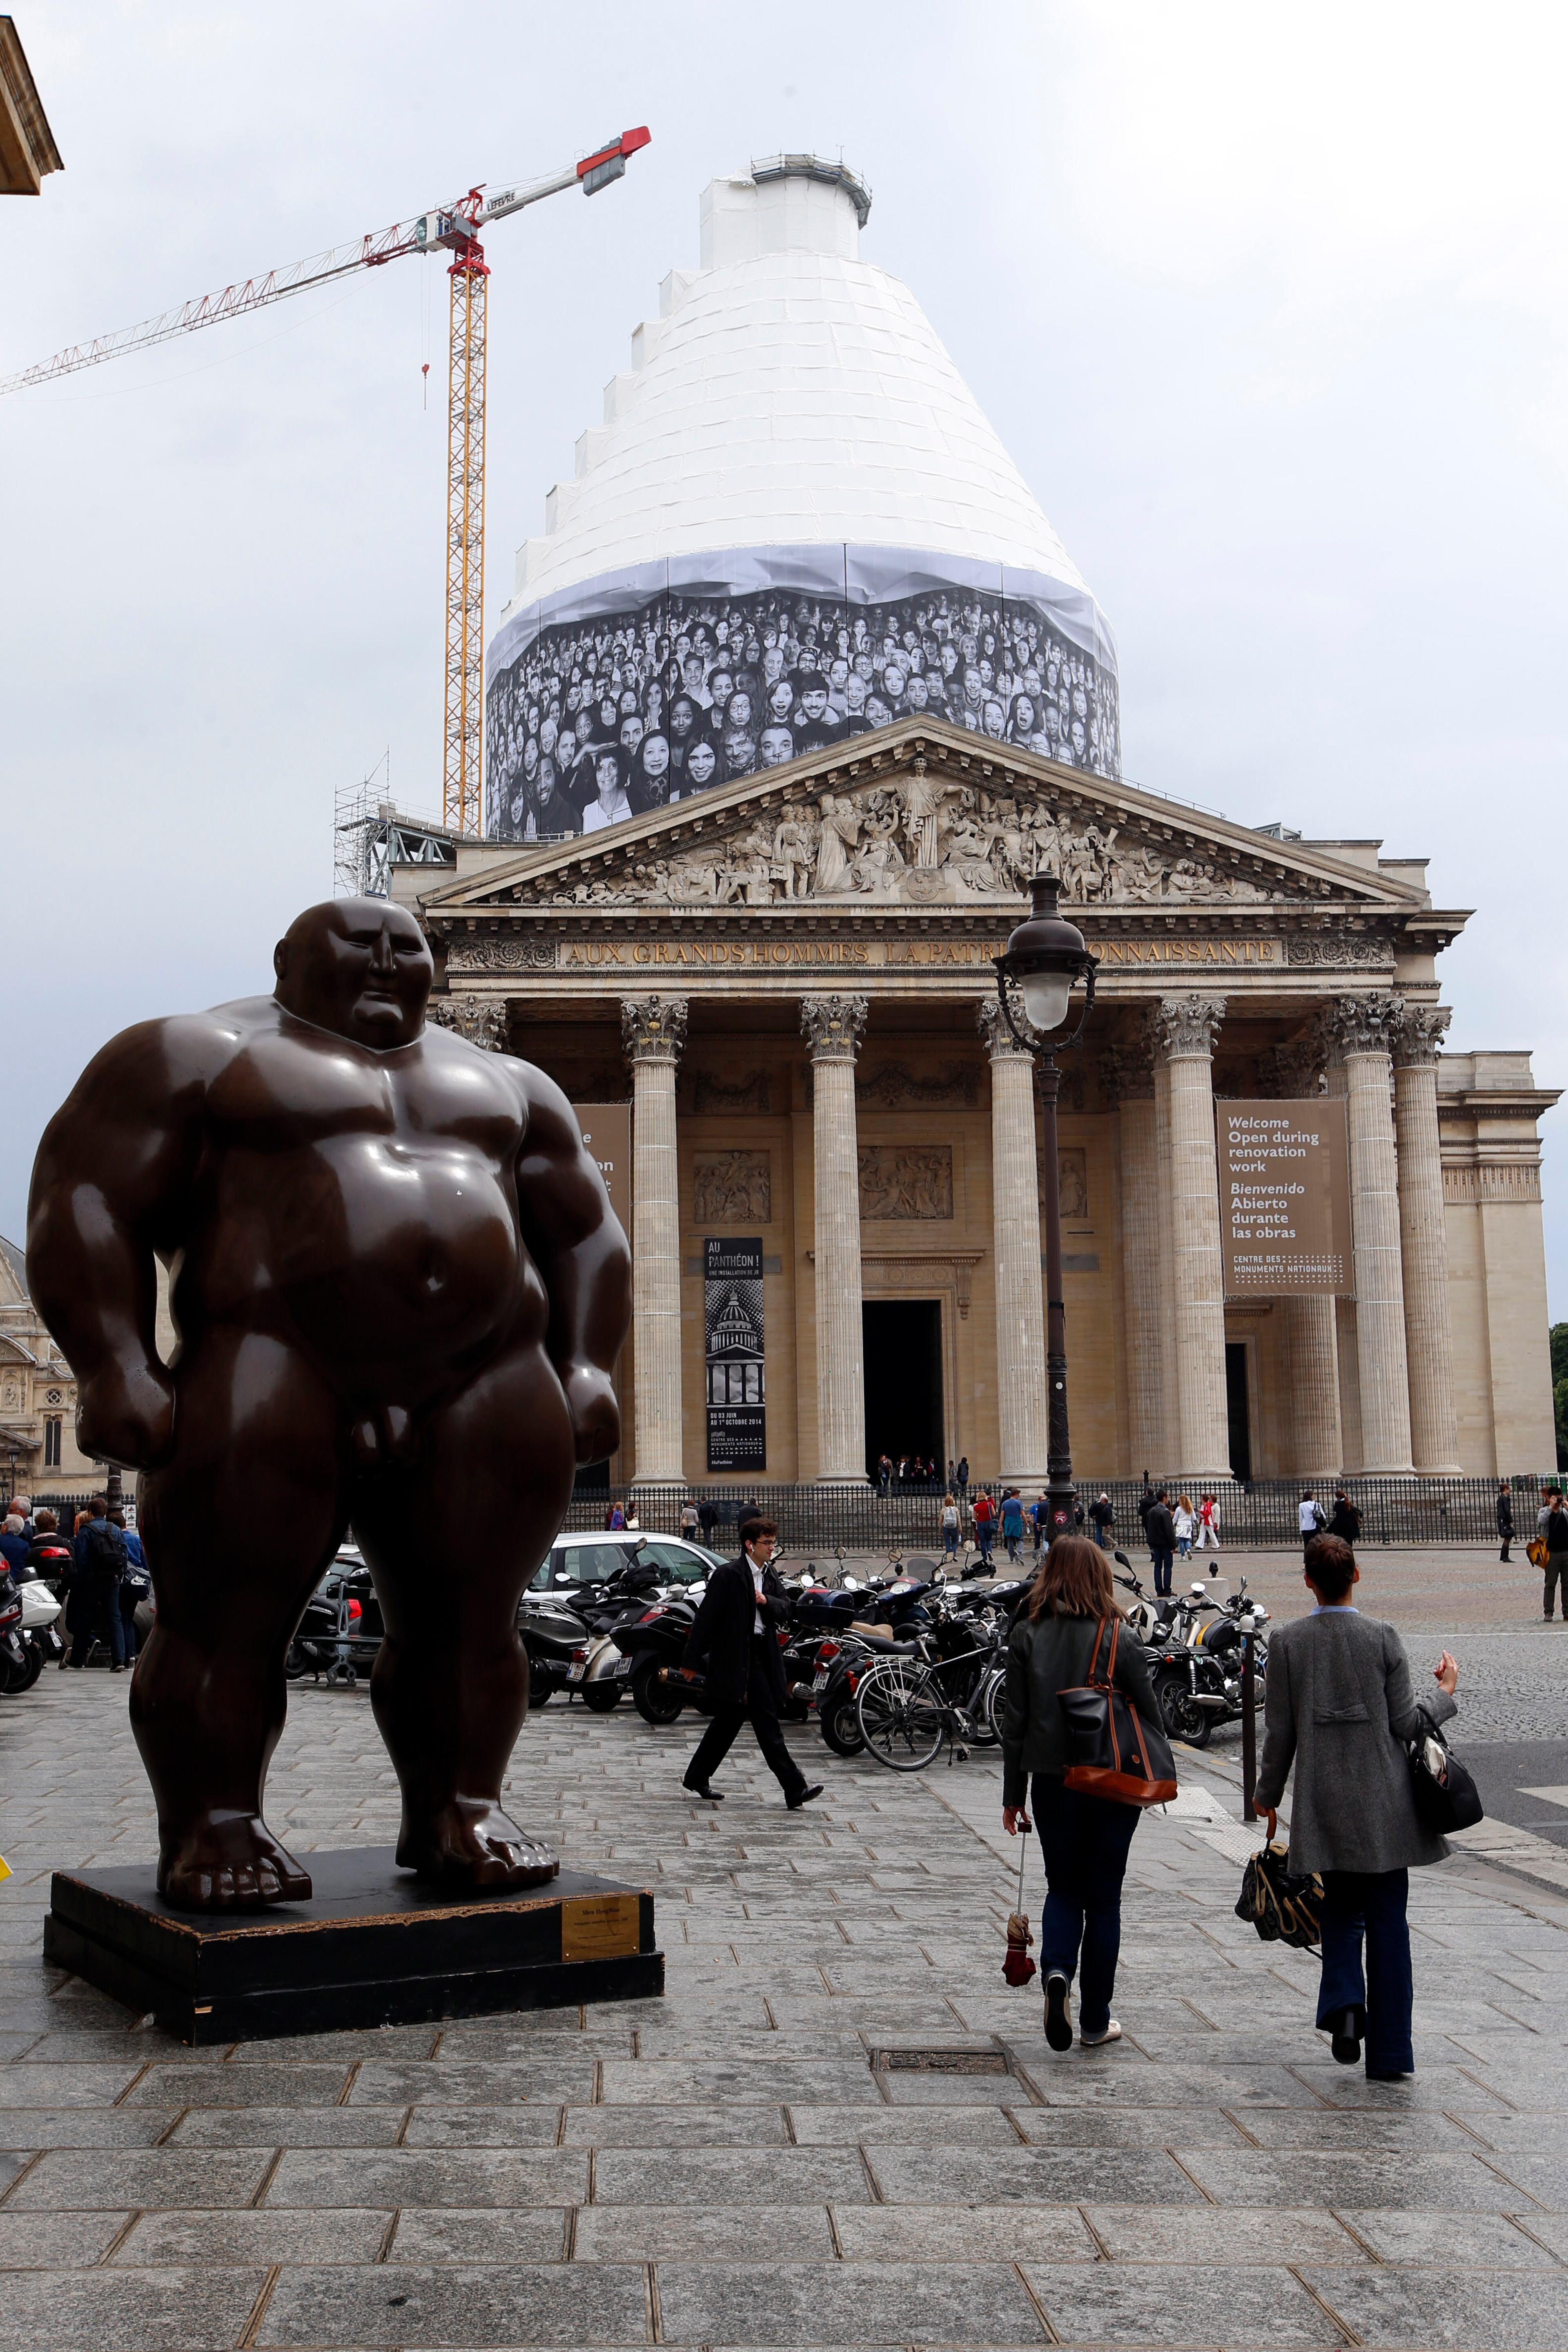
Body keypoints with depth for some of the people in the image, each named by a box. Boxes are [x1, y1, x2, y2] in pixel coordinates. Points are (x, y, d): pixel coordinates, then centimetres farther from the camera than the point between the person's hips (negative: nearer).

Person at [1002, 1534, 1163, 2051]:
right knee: (1103, 1897, 10)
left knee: (1063, 1887, 17)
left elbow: (1015, 1723, -1)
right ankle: (1096, 2022, 15)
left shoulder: (1026, 1636, -3)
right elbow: (1149, 1715, -4)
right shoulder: (1120, 1640, -8)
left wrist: (1013, 1795, 5)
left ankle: (1057, 1971, -10)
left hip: (1052, 1781, 1)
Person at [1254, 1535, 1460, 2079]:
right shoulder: (1384, 1638, -7)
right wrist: (1444, 1693, 14)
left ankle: (1344, 2005, -5)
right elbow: (1405, 1724, -5)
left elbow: (1279, 1731, -1)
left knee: (1341, 1910, 19)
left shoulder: (1287, 1641, -5)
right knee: (1387, 1920, 7)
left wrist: (1268, 1793, 13)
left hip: (1324, 1804, 1)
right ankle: (1388, 2054, 8)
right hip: (1383, 1805, -1)